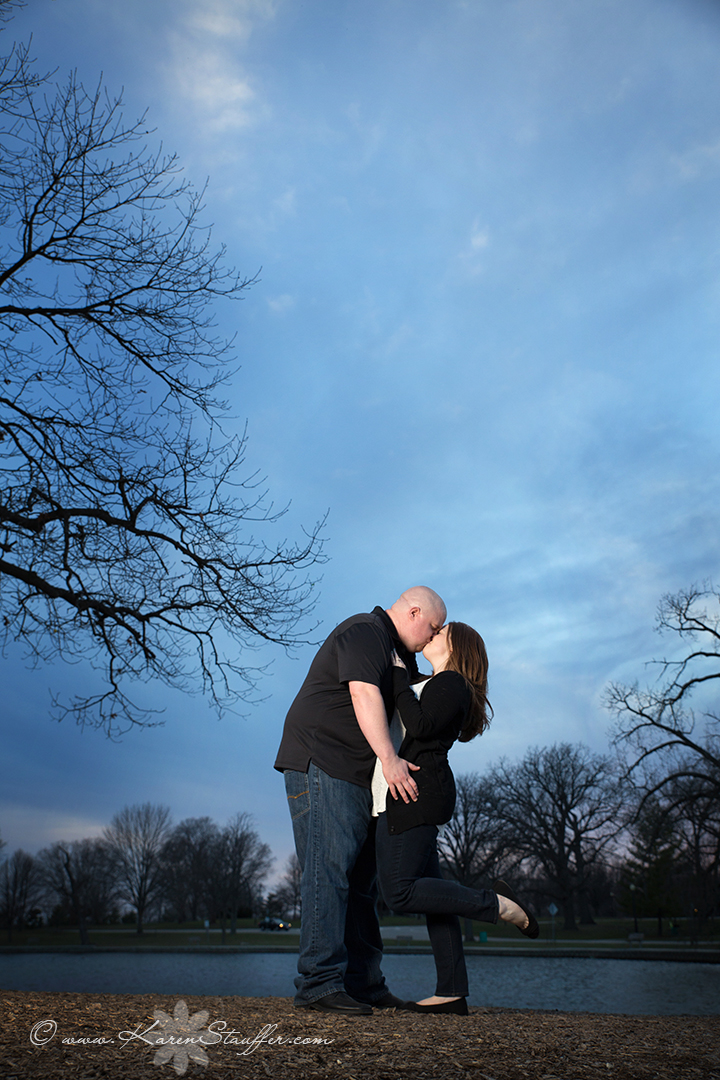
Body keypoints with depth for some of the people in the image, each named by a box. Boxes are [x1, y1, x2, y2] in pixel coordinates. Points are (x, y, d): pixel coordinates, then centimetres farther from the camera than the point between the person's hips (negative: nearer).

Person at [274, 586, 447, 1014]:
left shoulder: (399, 655, 23)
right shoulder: (364, 632, -10)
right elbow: (364, 694, -24)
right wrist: (390, 759, -30)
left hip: (359, 778, 10)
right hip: (321, 765, -10)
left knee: (362, 882, 9)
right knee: (329, 871, -12)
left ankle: (363, 983, 14)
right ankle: (318, 983, -8)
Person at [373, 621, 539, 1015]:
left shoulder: (451, 682, -5)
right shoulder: (430, 687, 24)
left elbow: (421, 726, -19)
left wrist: (399, 676, -11)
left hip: (416, 791, -10)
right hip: (407, 796, 10)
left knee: (400, 893, -12)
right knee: (429, 888, 6)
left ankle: (494, 903, -7)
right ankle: (452, 993, 8)